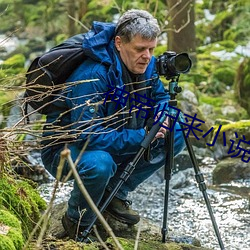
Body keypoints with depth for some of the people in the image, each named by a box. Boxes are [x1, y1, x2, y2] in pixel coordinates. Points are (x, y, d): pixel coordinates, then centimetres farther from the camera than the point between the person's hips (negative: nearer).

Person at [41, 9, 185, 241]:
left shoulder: (146, 65, -8)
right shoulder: (92, 76, -32)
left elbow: (160, 97, 11)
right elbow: (89, 135, -35)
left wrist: (162, 114, -14)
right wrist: (141, 137, -35)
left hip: (114, 142, 8)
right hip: (64, 148, -8)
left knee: (175, 137, -4)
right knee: (99, 164, -41)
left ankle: (115, 194, 7)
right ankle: (77, 222, -9)